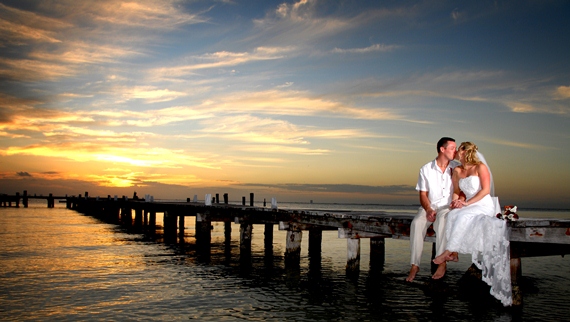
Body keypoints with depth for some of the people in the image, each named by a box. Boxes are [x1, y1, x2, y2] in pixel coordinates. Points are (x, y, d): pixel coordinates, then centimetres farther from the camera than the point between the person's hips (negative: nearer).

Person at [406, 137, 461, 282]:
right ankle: (414, 265, -26)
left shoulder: (457, 168, 3)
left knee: (443, 221, -36)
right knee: (417, 223, -29)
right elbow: (423, 194, 2)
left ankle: (442, 262, -28)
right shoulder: (426, 169, 2)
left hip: (448, 207, -1)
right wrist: (428, 210, -16)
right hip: (430, 206, 1)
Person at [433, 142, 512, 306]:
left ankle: (448, 252, -26)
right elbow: (456, 191, 15)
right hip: (468, 206, 5)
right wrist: (455, 201, -9)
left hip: (484, 205, -5)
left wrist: (467, 202, -18)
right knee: (452, 214, -25)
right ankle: (454, 253, -25)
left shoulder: (480, 167, -5)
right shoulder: (457, 171, 13)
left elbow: (485, 190, -11)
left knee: (462, 217, -32)